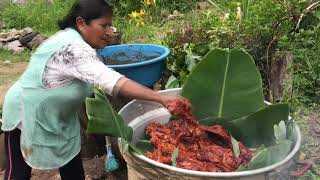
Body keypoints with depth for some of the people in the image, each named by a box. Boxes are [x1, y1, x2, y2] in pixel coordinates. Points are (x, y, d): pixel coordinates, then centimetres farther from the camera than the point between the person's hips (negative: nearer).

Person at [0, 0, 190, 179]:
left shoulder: (70, 38, 1)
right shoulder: (74, 48, -31)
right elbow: (112, 81, -43)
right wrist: (161, 98, -46)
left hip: (56, 117, 9)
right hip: (28, 115, -9)